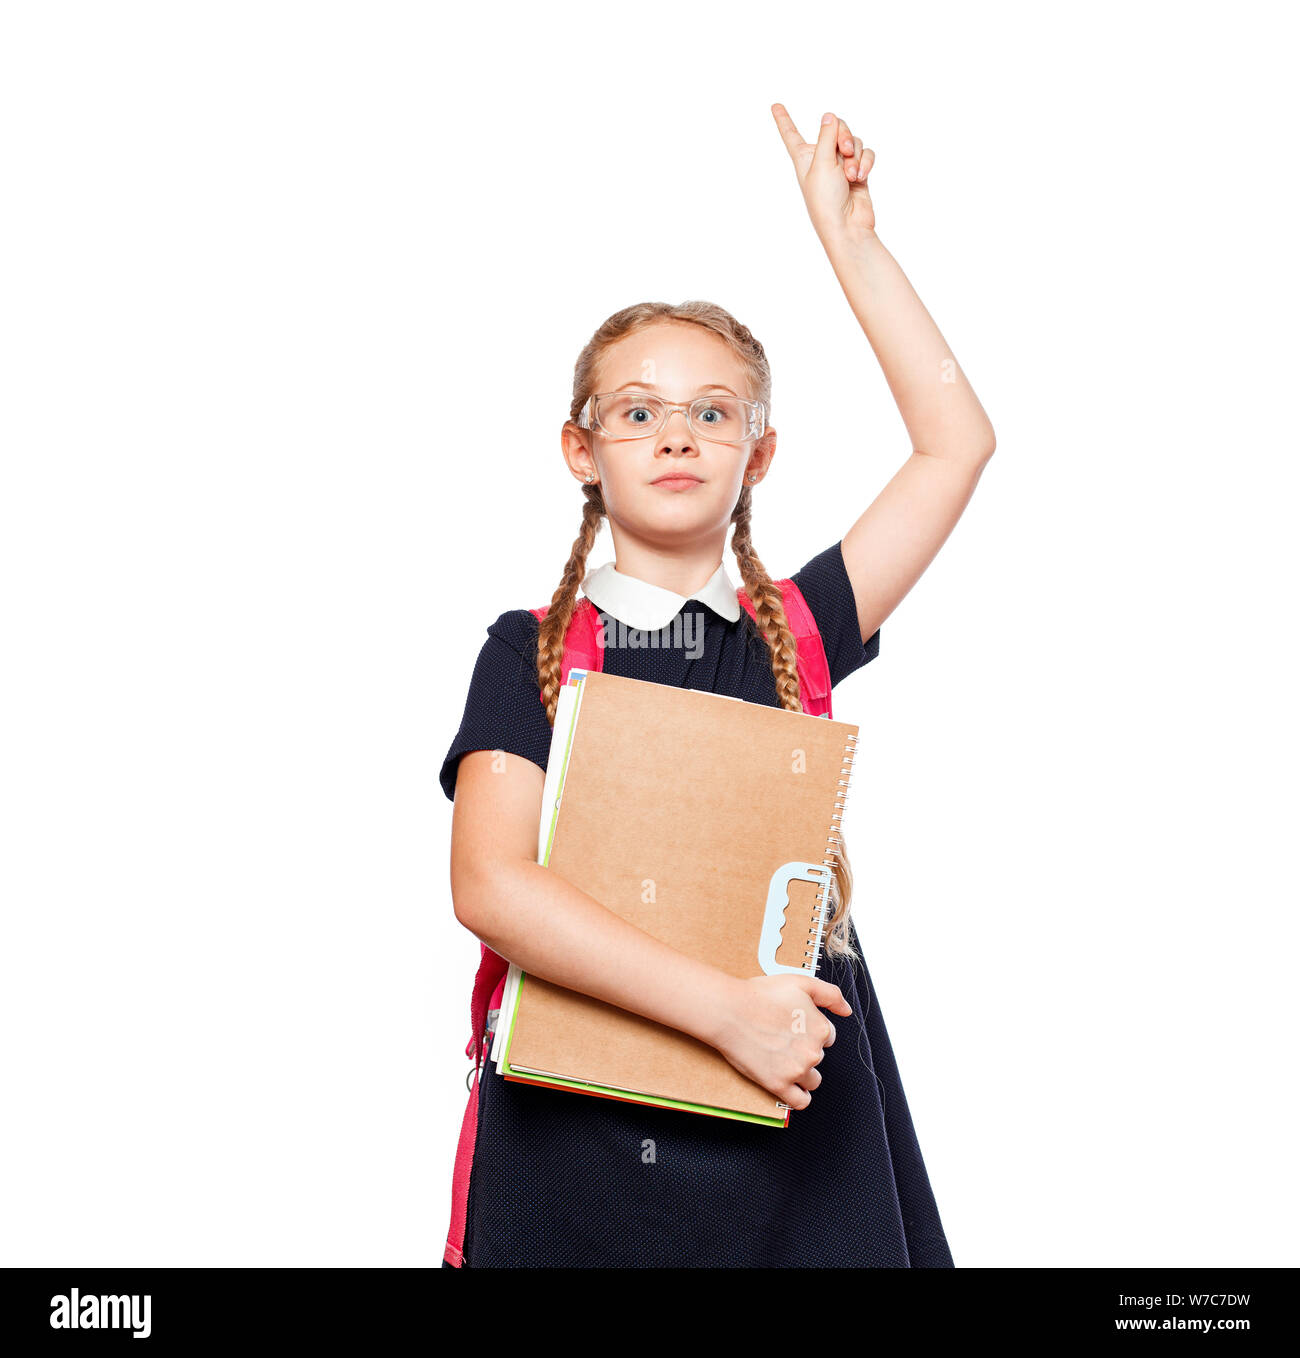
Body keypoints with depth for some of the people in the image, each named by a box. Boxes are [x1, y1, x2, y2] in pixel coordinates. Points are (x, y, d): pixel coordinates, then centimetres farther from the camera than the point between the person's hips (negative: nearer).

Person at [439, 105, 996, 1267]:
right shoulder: (530, 652, -1)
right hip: (579, 1136, -2)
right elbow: (491, 885, -14)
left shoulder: (794, 635, 6)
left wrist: (845, 233, 7)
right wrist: (723, 1006, -21)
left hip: (793, 1133, 2)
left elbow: (956, 441, 5)